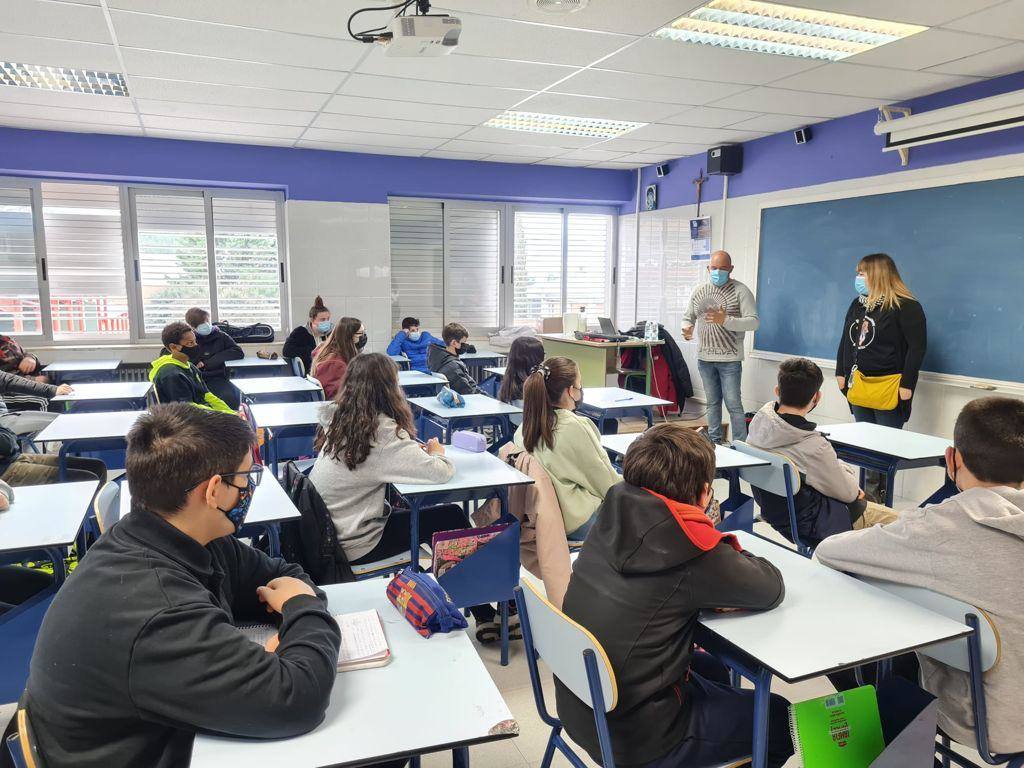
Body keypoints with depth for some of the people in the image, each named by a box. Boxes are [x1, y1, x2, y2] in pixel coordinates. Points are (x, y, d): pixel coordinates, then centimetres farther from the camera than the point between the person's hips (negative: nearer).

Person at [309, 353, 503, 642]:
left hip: (327, 535, 8)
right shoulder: (382, 432, -23)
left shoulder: (339, 421, 1)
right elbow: (441, 472, -25)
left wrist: (416, 450, 2)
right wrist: (437, 452, -3)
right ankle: (484, 617, 15)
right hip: (353, 547, -8)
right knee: (453, 517, 2)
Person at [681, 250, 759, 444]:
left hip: (729, 359, -5)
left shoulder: (741, 291, -7)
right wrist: (687, 327, -5)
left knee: (733, 404, -4)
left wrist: (725, 320, -27)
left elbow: (754, 321, -14)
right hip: (704, 357, 5)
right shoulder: (699, 292, 9)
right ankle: (714, 441, 24)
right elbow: (688, 317, 19)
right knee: (712, 402, 14)